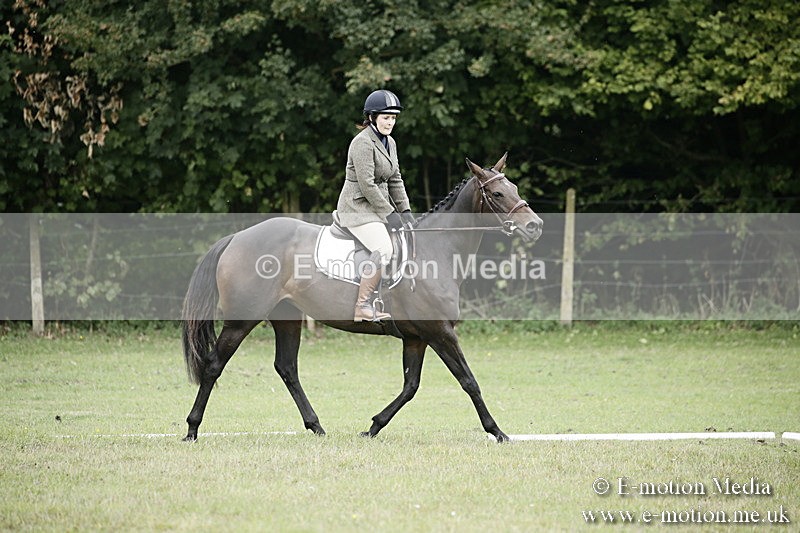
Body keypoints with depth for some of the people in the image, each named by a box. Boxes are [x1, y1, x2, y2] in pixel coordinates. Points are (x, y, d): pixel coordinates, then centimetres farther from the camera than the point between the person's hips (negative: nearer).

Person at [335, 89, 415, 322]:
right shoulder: (363, 143, -16)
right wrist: (389, 214, -18)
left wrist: (405, 211, 5)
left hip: (379, 205, 10)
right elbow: (367, 184, -20)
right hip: (358, 208, -10)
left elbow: (395, 180, 16)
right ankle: (362, 306, -25)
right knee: (384, 249, -27)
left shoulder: (389, 143, 13)